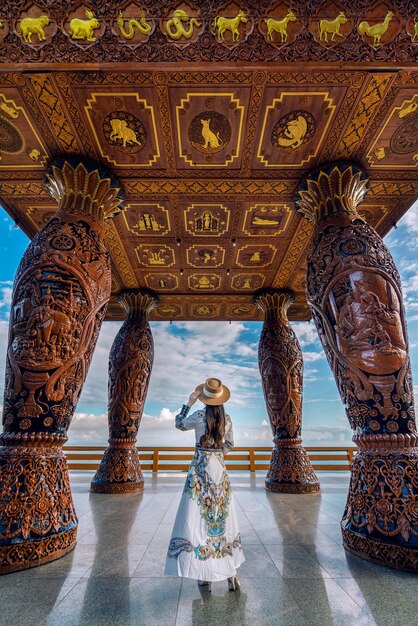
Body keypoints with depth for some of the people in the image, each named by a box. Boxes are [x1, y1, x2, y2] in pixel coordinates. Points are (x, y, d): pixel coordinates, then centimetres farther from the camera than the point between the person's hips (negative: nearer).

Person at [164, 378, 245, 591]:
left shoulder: (199, 416, -14)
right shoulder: (227, 419, -1)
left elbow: (179, 424, 4)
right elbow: (229, 445, 9)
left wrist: (189, 403, 6)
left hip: (200, 469, -4)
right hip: (220, 469, 5)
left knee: (198, 517, 5)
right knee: (223, 517, 15)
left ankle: (205, 574, 11)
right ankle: (231, 570, 24)